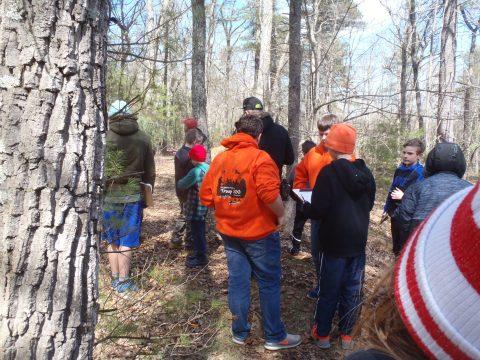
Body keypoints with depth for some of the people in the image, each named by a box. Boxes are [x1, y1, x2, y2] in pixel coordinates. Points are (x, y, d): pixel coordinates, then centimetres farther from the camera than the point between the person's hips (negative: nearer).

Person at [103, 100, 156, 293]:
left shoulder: (104, 138, -4)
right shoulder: (143, 139, 1)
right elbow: (150, 172, 5)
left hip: (109, 196, 0)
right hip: (133, 196, 0)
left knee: (112, 240, 14)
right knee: (126, 240, 7)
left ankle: (115, 278, 23)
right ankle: (123, 281, 13)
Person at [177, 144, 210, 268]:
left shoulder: (196, 171, -23)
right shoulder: (209, 168, 4)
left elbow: (181, 185, -17)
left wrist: (180, 181, 6)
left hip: (196, 207, -9)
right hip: (204, 205, 9)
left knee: (197, 232, 3)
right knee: (199, 231, 20)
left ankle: (201, 258, 14)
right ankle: (198, 253, 33)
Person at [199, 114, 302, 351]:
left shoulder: (220, 158, 3)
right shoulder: (260, 158, -15)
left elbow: (206, 197, 2)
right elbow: (269, 193, -29)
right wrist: (281, 215, -13)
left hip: (229, 232, 6)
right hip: (259, 233, -5)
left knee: (237, 282, 15)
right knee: (269, 283, 9)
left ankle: (240, 333, 29)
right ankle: (275, 337, 21)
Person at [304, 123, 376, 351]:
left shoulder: (329, 173, -18)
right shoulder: (365, 173, 0)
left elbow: (317, 211, -19)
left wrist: (306, 206, 1)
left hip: (335, 242, -5)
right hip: (359, 241, 5)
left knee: (329, 291, 9)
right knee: (353, 290, 14)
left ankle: (322, 334, 24)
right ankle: (346, 334, 27)